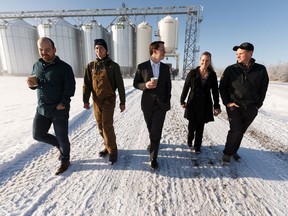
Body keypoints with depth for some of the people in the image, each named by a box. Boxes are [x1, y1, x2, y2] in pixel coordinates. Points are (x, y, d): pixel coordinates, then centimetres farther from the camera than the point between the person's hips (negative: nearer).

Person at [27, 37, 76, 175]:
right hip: (42, 109, 6)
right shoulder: (37, 65, 8)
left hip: (59, 110, -6)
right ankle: (59, 146, 40)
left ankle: (65, 161, 30)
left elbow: (70, 88, -15)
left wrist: (63, 104, -19)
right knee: (38, 134, 14)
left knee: (62, 137, 7)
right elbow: (35, 83, 16)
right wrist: (33, 84, -8)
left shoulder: (64, 67, -12)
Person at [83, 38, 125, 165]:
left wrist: (122, 102, -4)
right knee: (100, 126, 12)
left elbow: (120, 85, -4)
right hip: (96, 101, 5)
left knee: (107, 126, -9)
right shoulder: (91, 66, 6)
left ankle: (112, 150, 8)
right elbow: (87, 84, 6)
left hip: (109, 100, -4)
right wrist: (86, 100, -2)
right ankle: (107, 146, 31)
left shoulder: (113, 66, -5)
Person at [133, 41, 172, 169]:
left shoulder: (165, 67, 3)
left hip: (161, 104, 0)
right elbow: (136, 84, 0)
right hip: (147, 103, 0)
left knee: (157, 131, -4)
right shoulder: (142, 67, -4)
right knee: (151, 129, 18)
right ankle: (153, 142, 49)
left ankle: (153, 157, 8)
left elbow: (168, 86, 8)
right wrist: (145, 85, -21)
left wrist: (167, 102, 2)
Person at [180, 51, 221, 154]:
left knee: (200, 126, 9)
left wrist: (216, 106, 2)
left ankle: (197, 146, 26)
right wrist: (182, 101, -1)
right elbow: (186, 87, -1)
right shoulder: (193, 73, -4)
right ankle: (190, 138, 37)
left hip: (205, 105, 2)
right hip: (193, 103, -1)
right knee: (192, 125, 4)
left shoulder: (212, 75, 1)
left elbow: (215, 91, 3)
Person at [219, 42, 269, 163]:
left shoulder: (261, 70, 0)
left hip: (251, 108, 2)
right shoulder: (231, 69, -3)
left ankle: (234, 151, 31)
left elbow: (263, 89, 8)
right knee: (235, 131, -8)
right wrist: (227, 102, -5)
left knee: (241, 132, 13)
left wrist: (258, 104, 4)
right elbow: (222, 87, 1)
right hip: (234, 106, -2)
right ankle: (227, 153, 11)